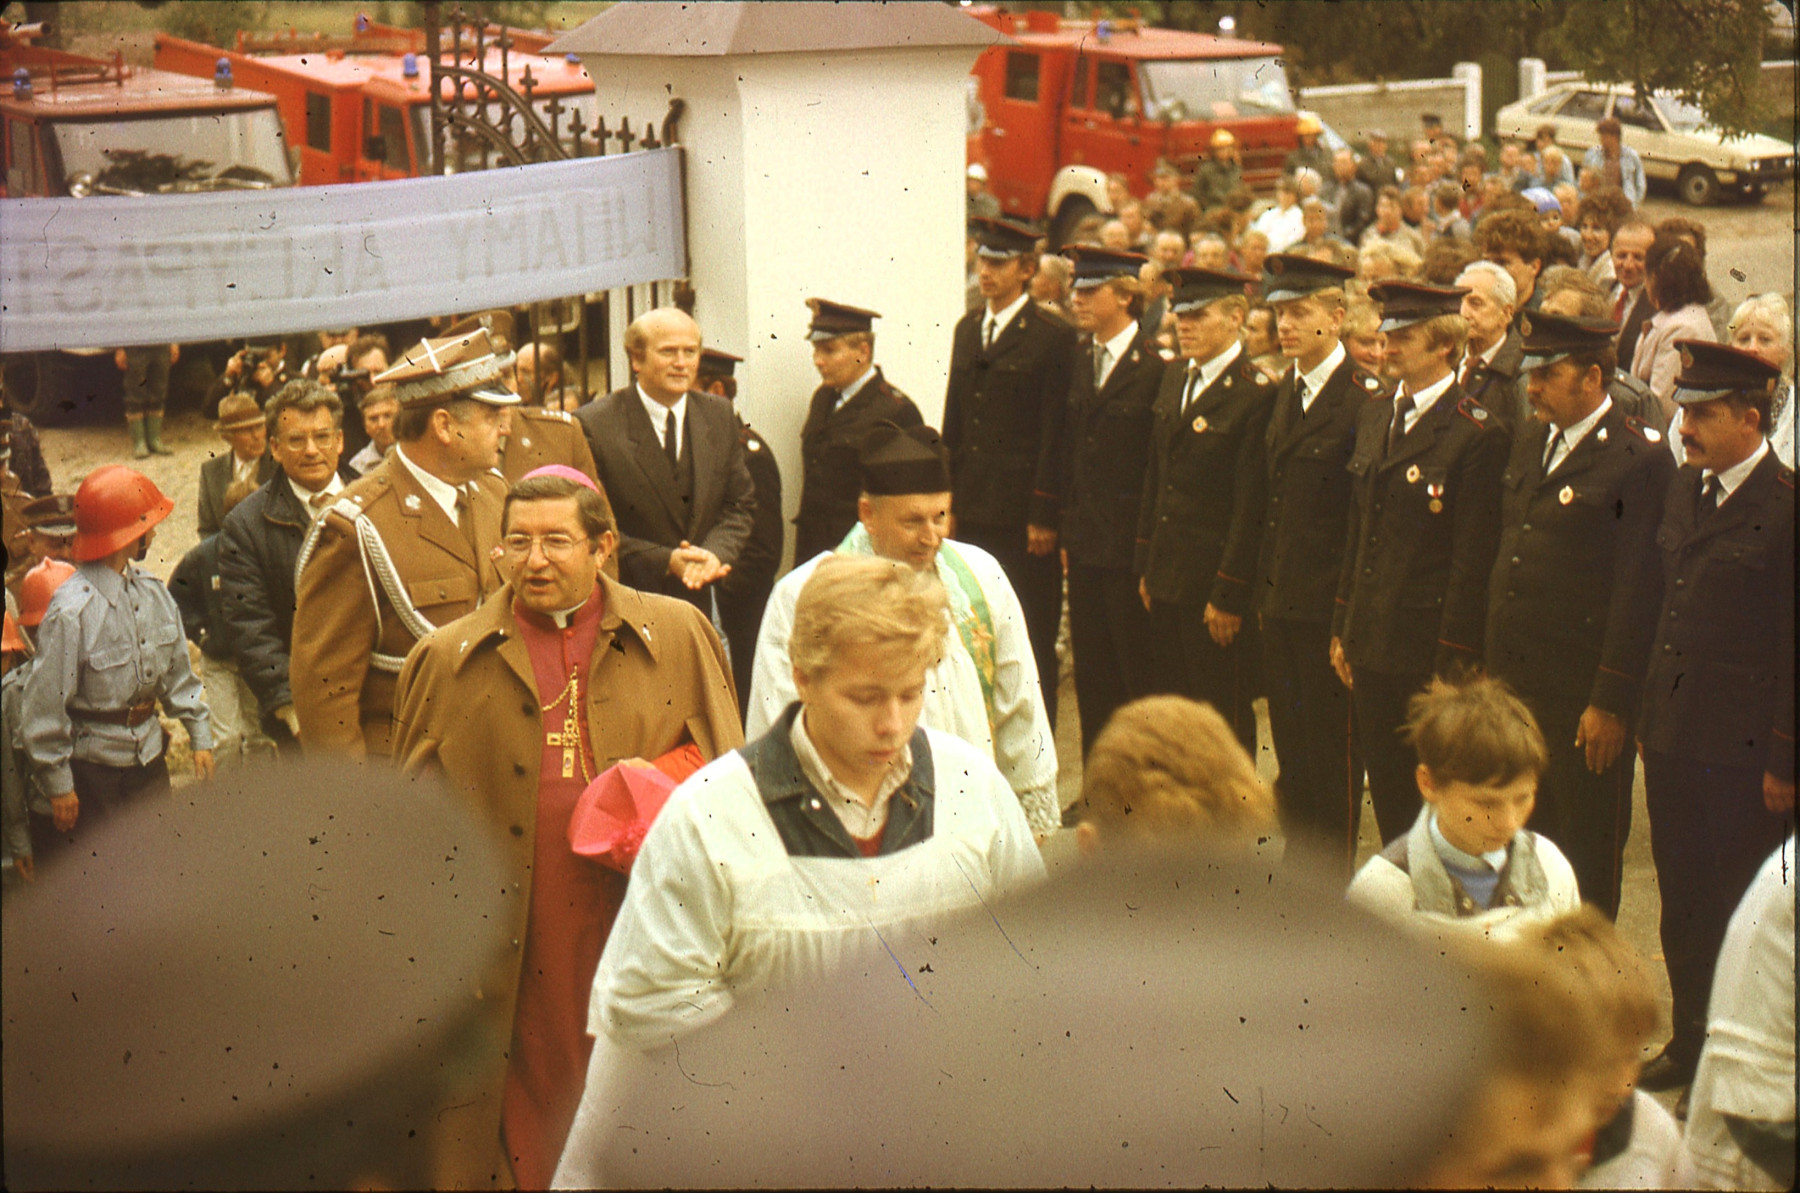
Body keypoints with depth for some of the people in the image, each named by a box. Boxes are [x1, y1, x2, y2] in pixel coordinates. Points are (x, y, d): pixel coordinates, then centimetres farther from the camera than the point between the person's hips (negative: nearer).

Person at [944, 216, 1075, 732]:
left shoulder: (1052, 338, -7)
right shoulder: (966, 330, 13)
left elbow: (1055, 434, -10)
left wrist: (1045, 515, -13)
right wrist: (949, 502, 11)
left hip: (1024, 514, -6)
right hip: (973, 512, 6)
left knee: (1032, 640, 2)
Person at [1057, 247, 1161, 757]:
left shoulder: (1155, 365, -12)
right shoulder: (1079, 357, 11)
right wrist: (1068, 526, 12)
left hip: (1131, 540, -7)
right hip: (1085, 537, 7)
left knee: (1139, 673, 2)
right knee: (1091, 669, 12)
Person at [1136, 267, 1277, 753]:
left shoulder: (1256, 392, -13)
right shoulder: (1174, 379, 11)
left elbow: (1251, 503, -15)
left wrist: (1229, 593, -16)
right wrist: (1145, 565, 13)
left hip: (1215, 582, -7)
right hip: (1167, 580, 7)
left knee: (1224, 715, 3)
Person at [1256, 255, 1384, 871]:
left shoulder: (1367, 399, -13)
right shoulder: (1282, 393, 12)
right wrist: (1262, 589, 12)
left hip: (1330, 607, -7)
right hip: (1279, 600, 7)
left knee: (1333, 749, 2)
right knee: (1290, 745, 15)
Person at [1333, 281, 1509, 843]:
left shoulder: (1477, 432, -11)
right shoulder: (1373, 418, 11)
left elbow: (1473, 557, -13)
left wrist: (1453, 659, -14)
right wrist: (1341, 627, 14)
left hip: (1428, 644, -6)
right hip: (1369, 641, 7)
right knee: (1385, 789, 12)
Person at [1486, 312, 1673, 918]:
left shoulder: (1640, 456, -12)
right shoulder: (1528, 440, 11)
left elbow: (1636, 590, -15)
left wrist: (1611, 702, -16)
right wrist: (1492, 664, 12)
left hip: (1582, 691, -7)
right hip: (1514, 677, 7)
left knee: (1588, 843, 7)